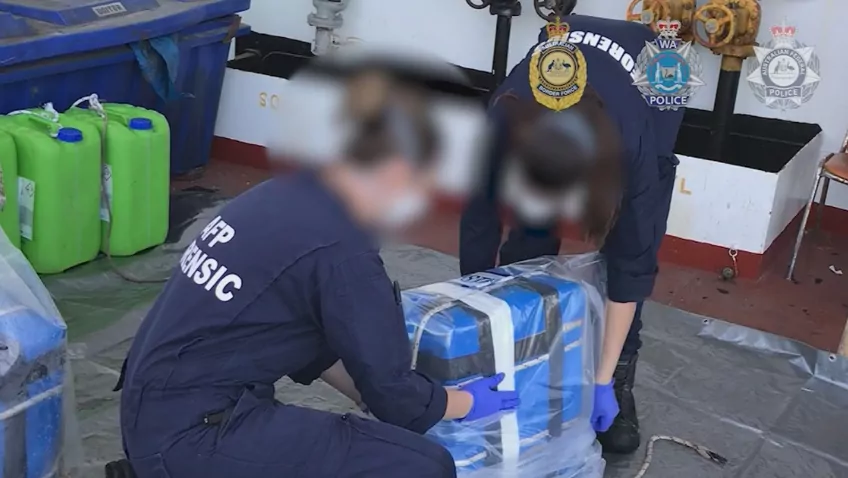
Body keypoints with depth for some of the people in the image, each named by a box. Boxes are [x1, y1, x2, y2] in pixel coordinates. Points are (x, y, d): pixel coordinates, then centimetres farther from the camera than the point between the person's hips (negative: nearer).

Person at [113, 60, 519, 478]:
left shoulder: (292, 196, 7)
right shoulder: (342, 249, -19)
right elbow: (392, 390, -7)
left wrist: (373, 399, 19)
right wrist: (466, 402, 11)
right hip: (190, 436, -9)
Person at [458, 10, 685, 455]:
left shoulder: (630, 143, -43)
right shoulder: (502, 126, -39)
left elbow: (631, 264, -32)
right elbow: (479, 239, -26)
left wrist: (603, 379, -27)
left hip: (652, 89, -2)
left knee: (632, 245, -14)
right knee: (527, 243, -10)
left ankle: (620, 381, 1)